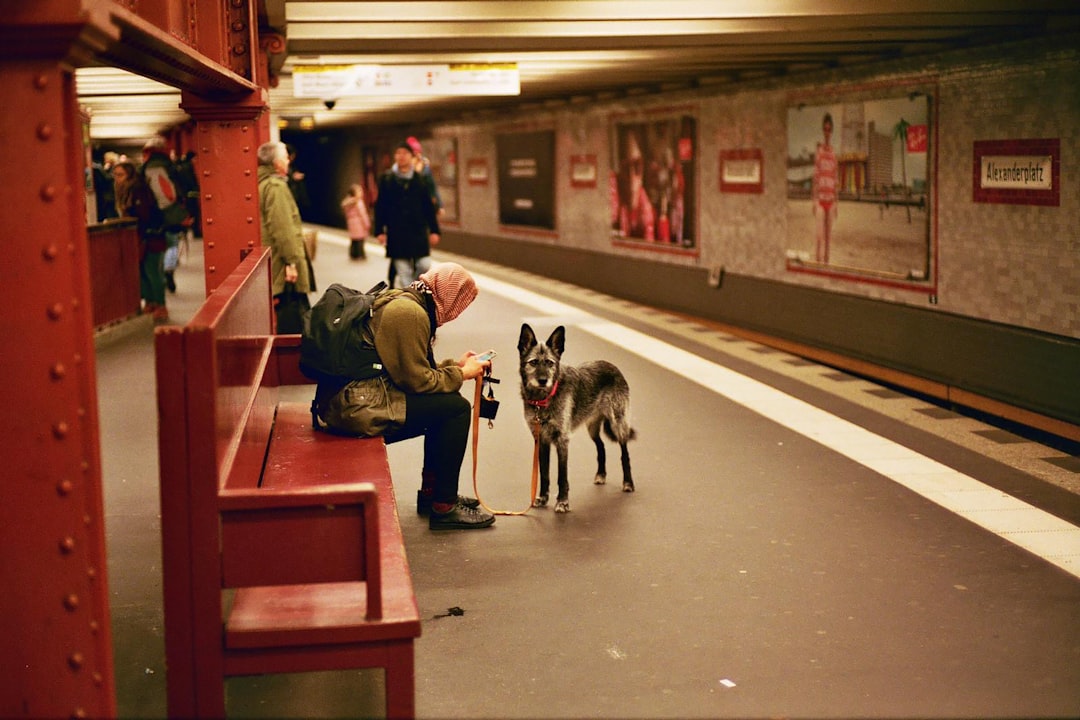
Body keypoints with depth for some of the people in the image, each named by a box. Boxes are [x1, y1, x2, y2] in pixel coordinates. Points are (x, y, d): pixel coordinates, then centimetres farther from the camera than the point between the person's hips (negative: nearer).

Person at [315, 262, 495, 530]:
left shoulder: (399, 301, 16)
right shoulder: (409, 313, -15)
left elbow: (410, 367, 24)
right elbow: (416, 380, -14)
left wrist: (456, 365, 22)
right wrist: (460, 374, 0)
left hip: (345, 400, 11)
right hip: (358, 406, -11)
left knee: (443, 404, 18)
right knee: (456, 408, -8)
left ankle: (431, 492, 27)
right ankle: (444, 508, -1)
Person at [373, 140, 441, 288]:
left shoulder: (420, 179, 7)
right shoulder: (386, 179, 4)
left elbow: (429, 206, 9)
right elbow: (380, 206, 4)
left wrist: (434, 230, 5)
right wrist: (380, 231, -3)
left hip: (418, 231, 1)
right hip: (396, 233, -1)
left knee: (425, 266, -5)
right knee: (403, 271, 0)